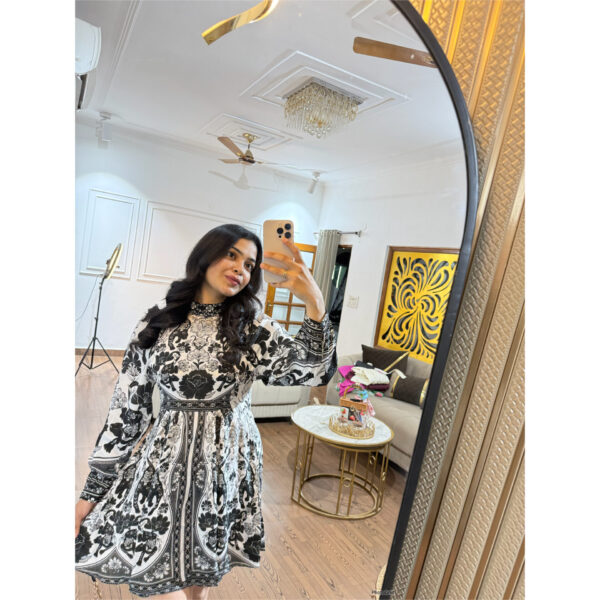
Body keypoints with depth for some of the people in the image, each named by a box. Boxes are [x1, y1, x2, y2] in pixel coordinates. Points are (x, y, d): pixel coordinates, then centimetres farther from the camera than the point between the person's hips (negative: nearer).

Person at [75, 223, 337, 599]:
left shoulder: (254, 328, -5)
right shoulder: (156, 324, -3)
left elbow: (316, 371, -19)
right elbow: (127, 407, 0)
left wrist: (315, 303, -33)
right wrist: (92, 492, 4)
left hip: (226, 464, 0)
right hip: (164, 463, 1)